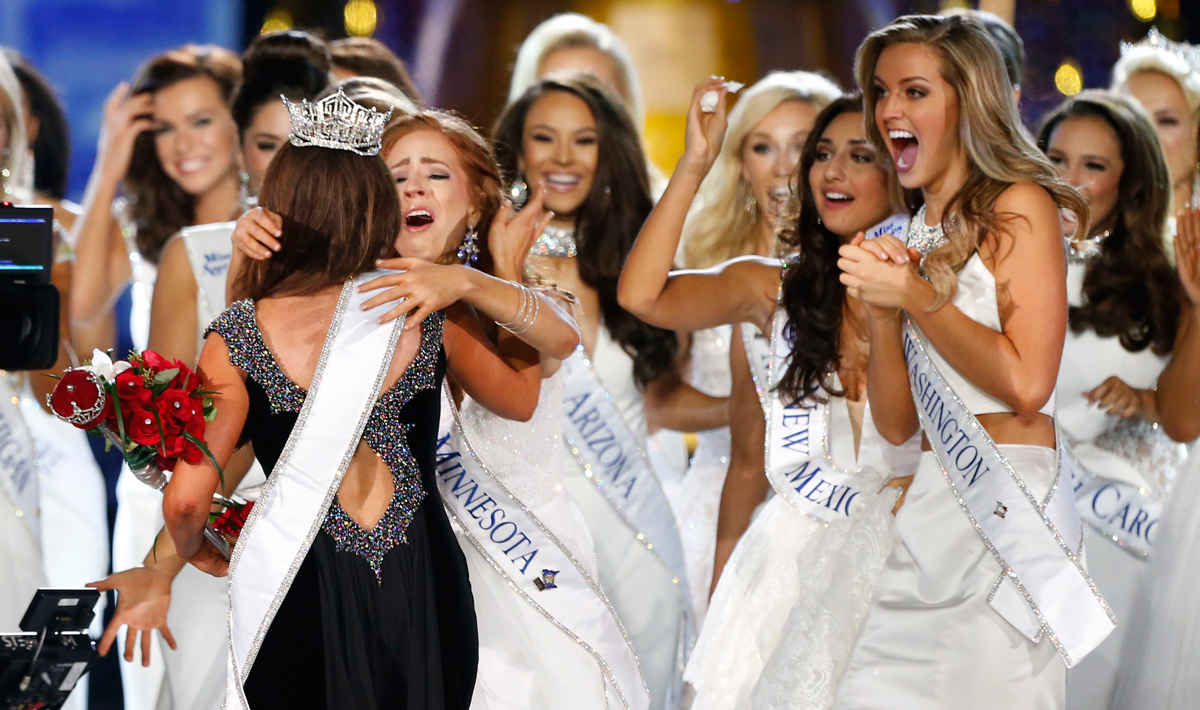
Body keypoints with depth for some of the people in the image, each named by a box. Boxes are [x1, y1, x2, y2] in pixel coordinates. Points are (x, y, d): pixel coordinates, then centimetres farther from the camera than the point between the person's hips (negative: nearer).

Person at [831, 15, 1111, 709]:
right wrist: (882, 310, -1)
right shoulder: (916, 235, 18)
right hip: (931, 510, 7)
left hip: (1011, 503, -7)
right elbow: (897, 422, 14)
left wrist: (916, 296, -8)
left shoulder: (1019, 207, -3)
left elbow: (1027, 383, -14)